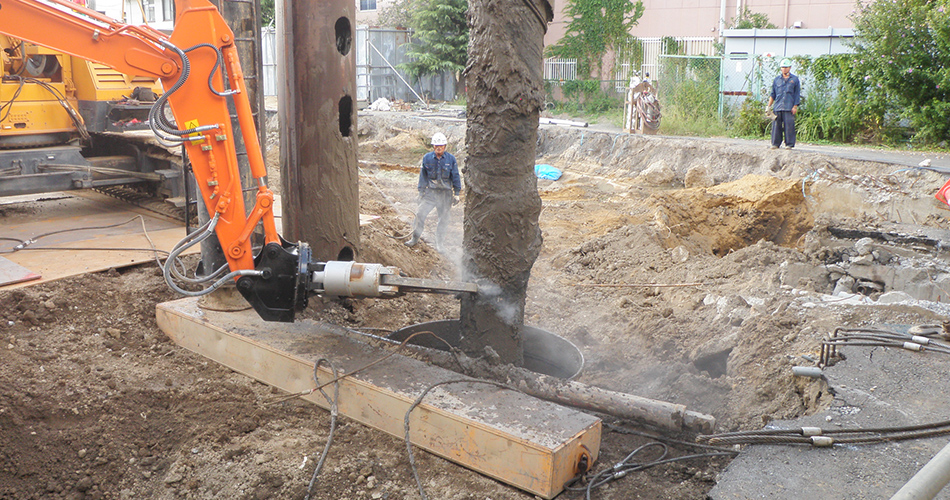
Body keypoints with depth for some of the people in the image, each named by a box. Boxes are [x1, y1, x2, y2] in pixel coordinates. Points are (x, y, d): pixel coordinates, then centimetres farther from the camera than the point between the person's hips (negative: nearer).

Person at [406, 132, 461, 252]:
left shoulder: (451, 159, -2)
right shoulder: (427, 158, 1)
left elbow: (455, 177, 4)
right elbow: (423, 175, 10)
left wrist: (456, 193, 3)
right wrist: (421, 191, 9)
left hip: (445, 193, -1)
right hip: (430, 191, 1)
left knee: (444, 218, 4)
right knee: (420, 214, -6)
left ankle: (439, 244, 16)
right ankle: (415, 238, 11)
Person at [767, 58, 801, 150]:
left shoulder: (795, 79, 8)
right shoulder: (777, 79, 15)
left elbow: (797, 94, 6)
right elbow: (772, 94, 17)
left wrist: (795, 106, -2)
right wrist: (769, 106, 10)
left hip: (789, 107, -3)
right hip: (777, 107, 3)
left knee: (789, 126, -5)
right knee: (776, 125, 1)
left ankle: (789, 144, 1)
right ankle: (775, 144, 8)